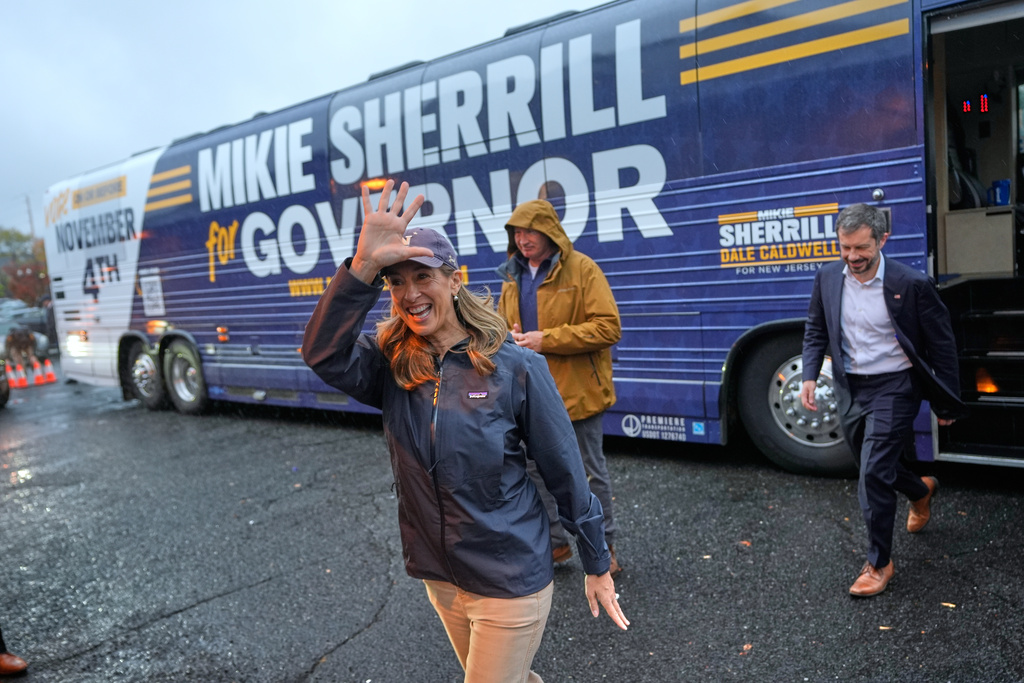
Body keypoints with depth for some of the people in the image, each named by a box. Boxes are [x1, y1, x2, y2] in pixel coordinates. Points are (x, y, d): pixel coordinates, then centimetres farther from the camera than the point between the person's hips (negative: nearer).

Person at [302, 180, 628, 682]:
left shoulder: (515, 368, -16)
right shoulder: (391, 366, -6)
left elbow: (565, 472, -10)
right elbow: (324, 355, -26)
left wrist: (597, 566, -3)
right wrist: (363, 266, -37)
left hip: (510, 582, -4)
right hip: (439, 577, 5)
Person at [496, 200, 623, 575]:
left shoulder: (582, 269, -11)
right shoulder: (513, 276, 8)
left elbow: (608, 328, -18)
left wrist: (547, 339, -23)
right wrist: (510, 340, -8)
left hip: (578, 391, -6)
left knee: (591, 472, 10)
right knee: (536, 470, 16)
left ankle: (604, 546, 29)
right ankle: (555, 542, 35)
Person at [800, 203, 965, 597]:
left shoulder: (912, 284, -15)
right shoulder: (827, 280, -3)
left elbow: (941, 345, -7)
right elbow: (816, 331, 9)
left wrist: (947, 404, -3)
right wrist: (810, 376, -5)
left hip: (893, 387, -5)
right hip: (849, 388, 5)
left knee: (874, 473, -9)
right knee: (873, 469, 20)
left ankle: (879, 563, 9)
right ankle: (921, 492, 54)